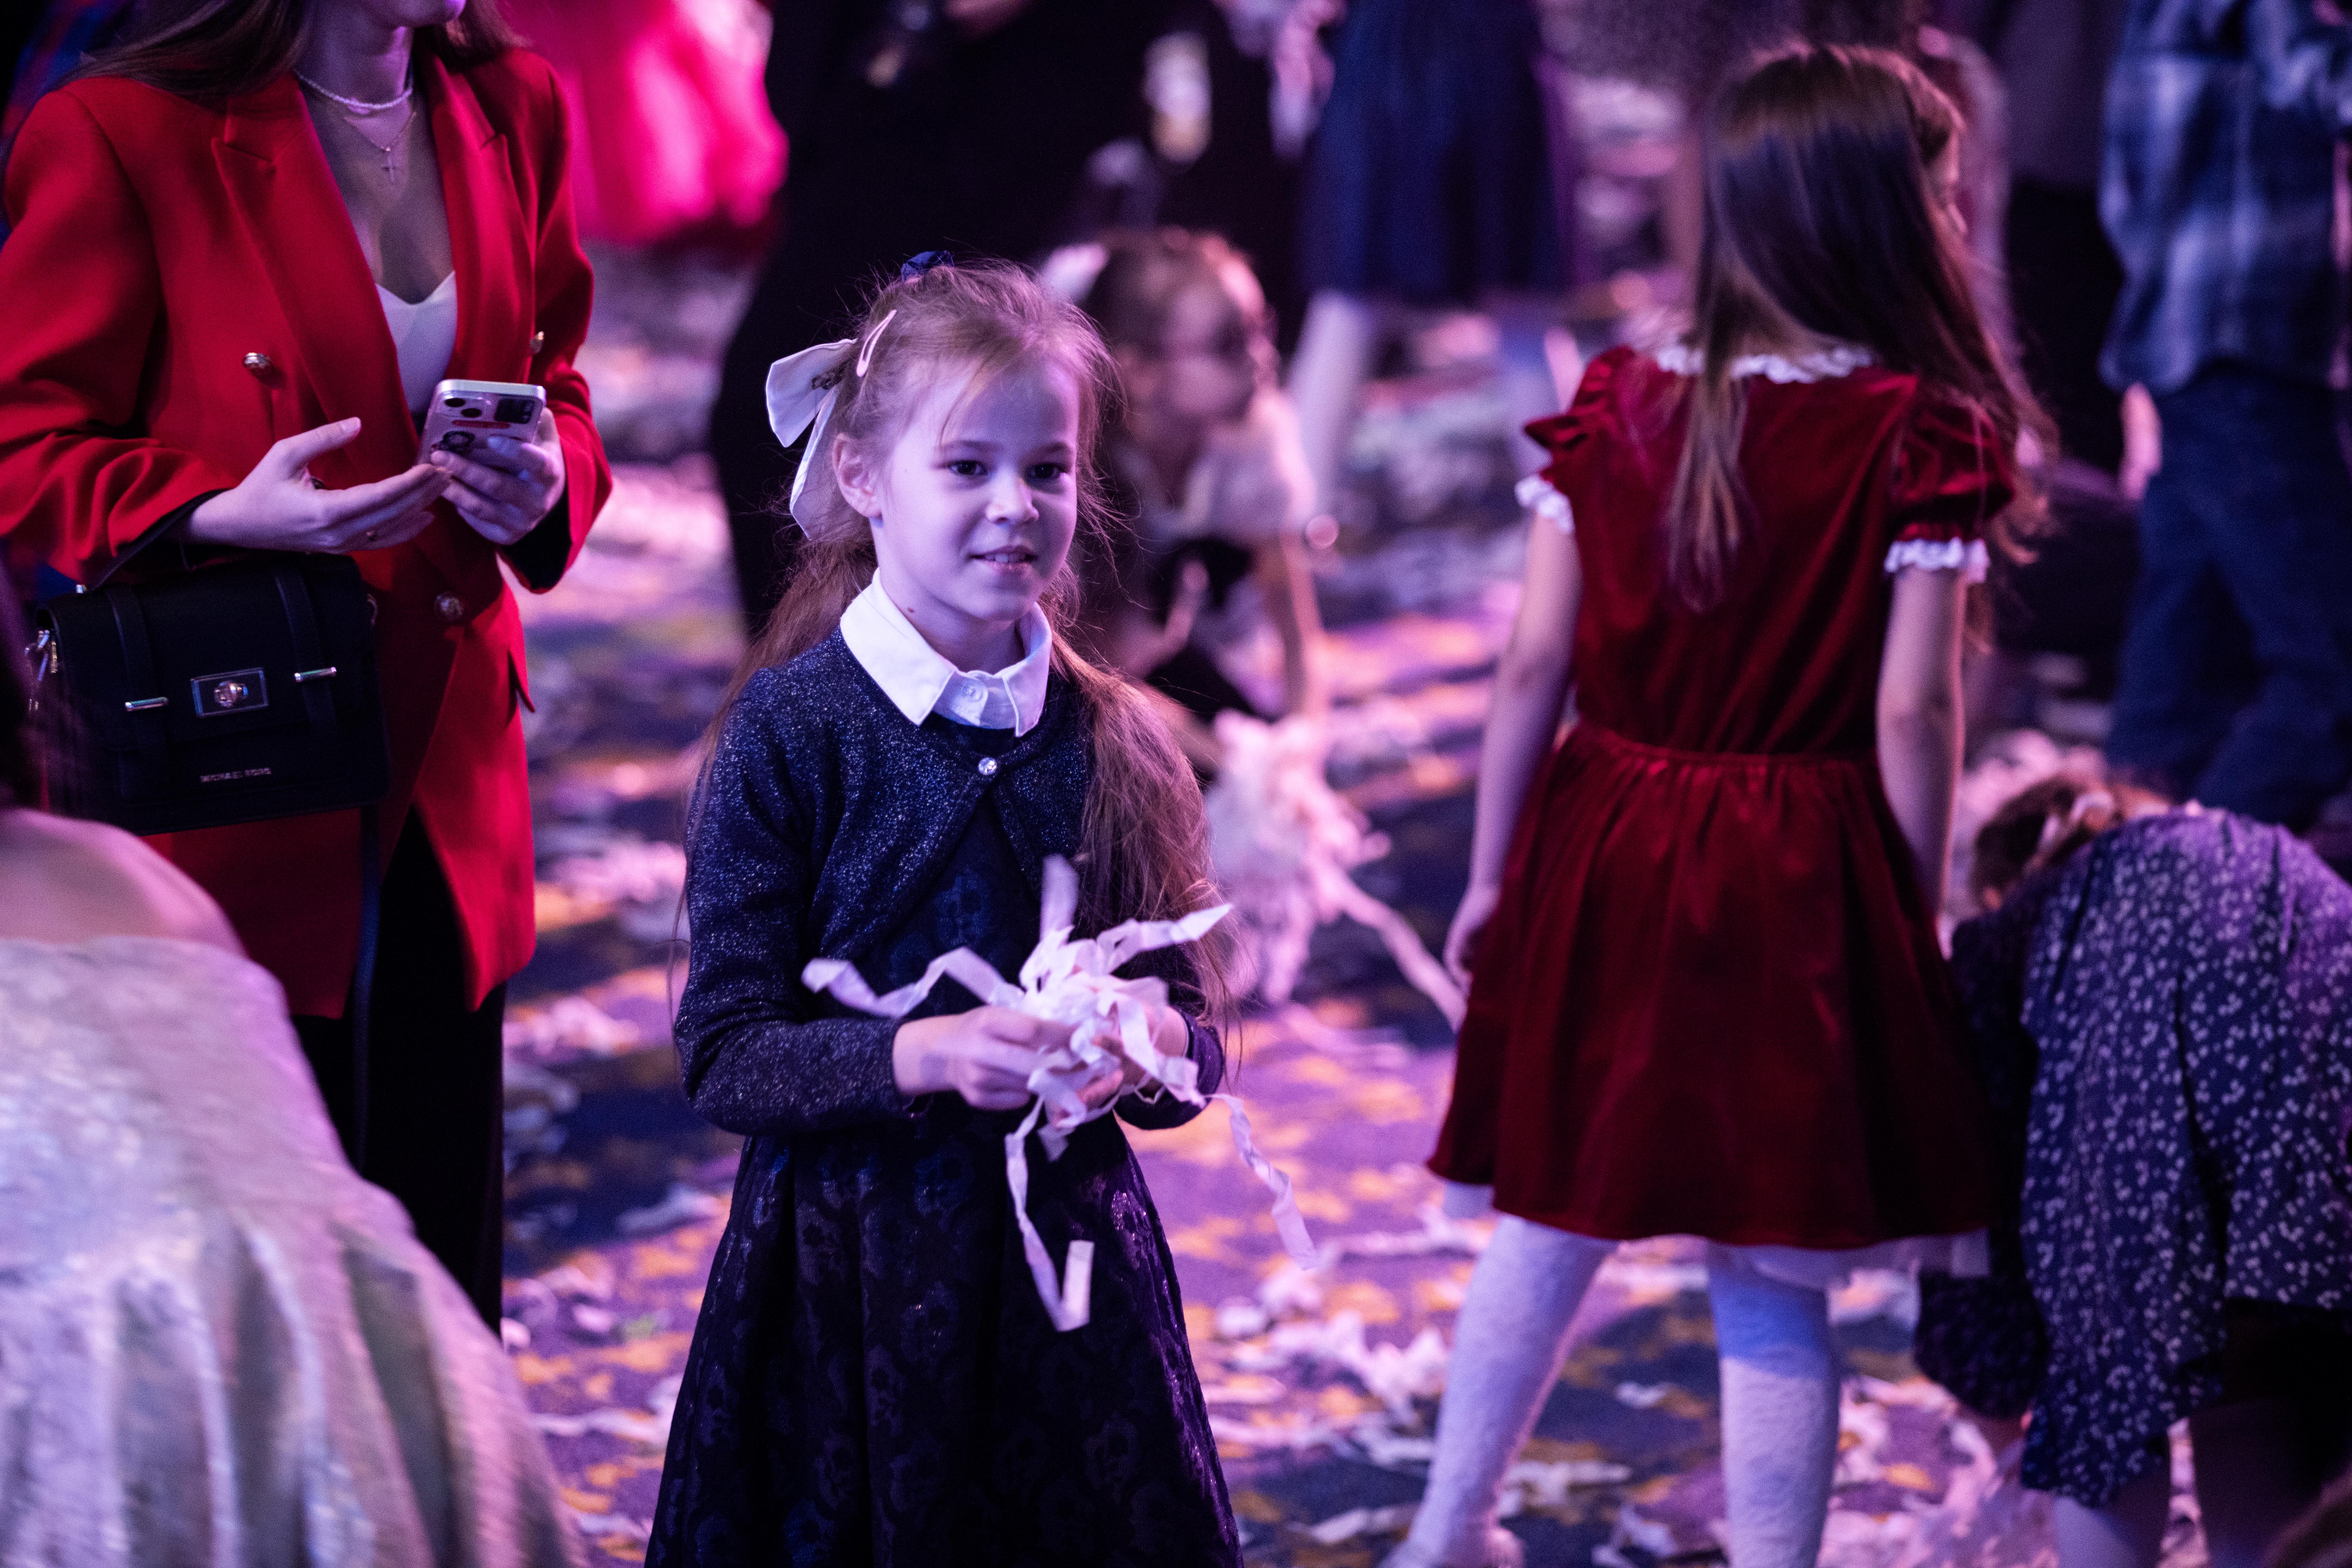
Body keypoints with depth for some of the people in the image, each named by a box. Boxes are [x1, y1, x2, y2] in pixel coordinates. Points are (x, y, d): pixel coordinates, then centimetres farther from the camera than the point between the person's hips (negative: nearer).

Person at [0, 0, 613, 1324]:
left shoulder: (512, 110, 8)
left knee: (446, 1279, 10)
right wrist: (223, 513, -25)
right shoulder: (124, 134, -12)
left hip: (448, 794, 6)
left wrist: (545, 483, -6)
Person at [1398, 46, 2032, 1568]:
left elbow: (1534, 665, -1)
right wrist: (1917, 915, -1)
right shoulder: (1926, 435, -11)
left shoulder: (1616, 404, -1)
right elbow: (1912, 713, -13)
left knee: (1549, 1225, 21)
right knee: (1775, 1295, 3)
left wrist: (1493, 875, 9)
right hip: (1799, 892, -4)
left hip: (1602, 866, 4)